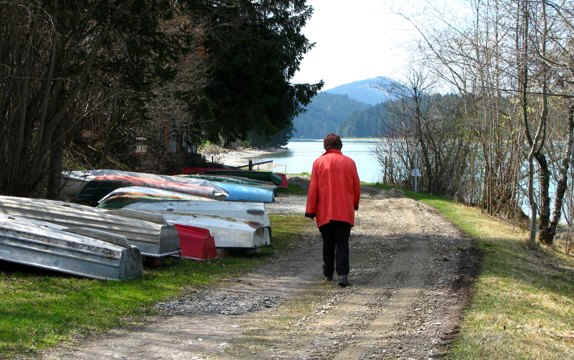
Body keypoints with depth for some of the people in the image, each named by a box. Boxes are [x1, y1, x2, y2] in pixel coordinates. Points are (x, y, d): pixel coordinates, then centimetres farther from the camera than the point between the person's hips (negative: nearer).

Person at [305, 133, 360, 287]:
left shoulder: (318, 162, -2)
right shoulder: (349, 162, 1)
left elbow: (313, 188, -3)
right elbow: (356, 187, 6)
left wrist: (310, 210, 2)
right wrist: (355, 204, 22)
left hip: (324, 212, 0)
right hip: (345, 212, 0)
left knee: (328, 243, 14)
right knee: (342, 244, -1)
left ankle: (328, 273, 22)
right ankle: (342, 274, -15)